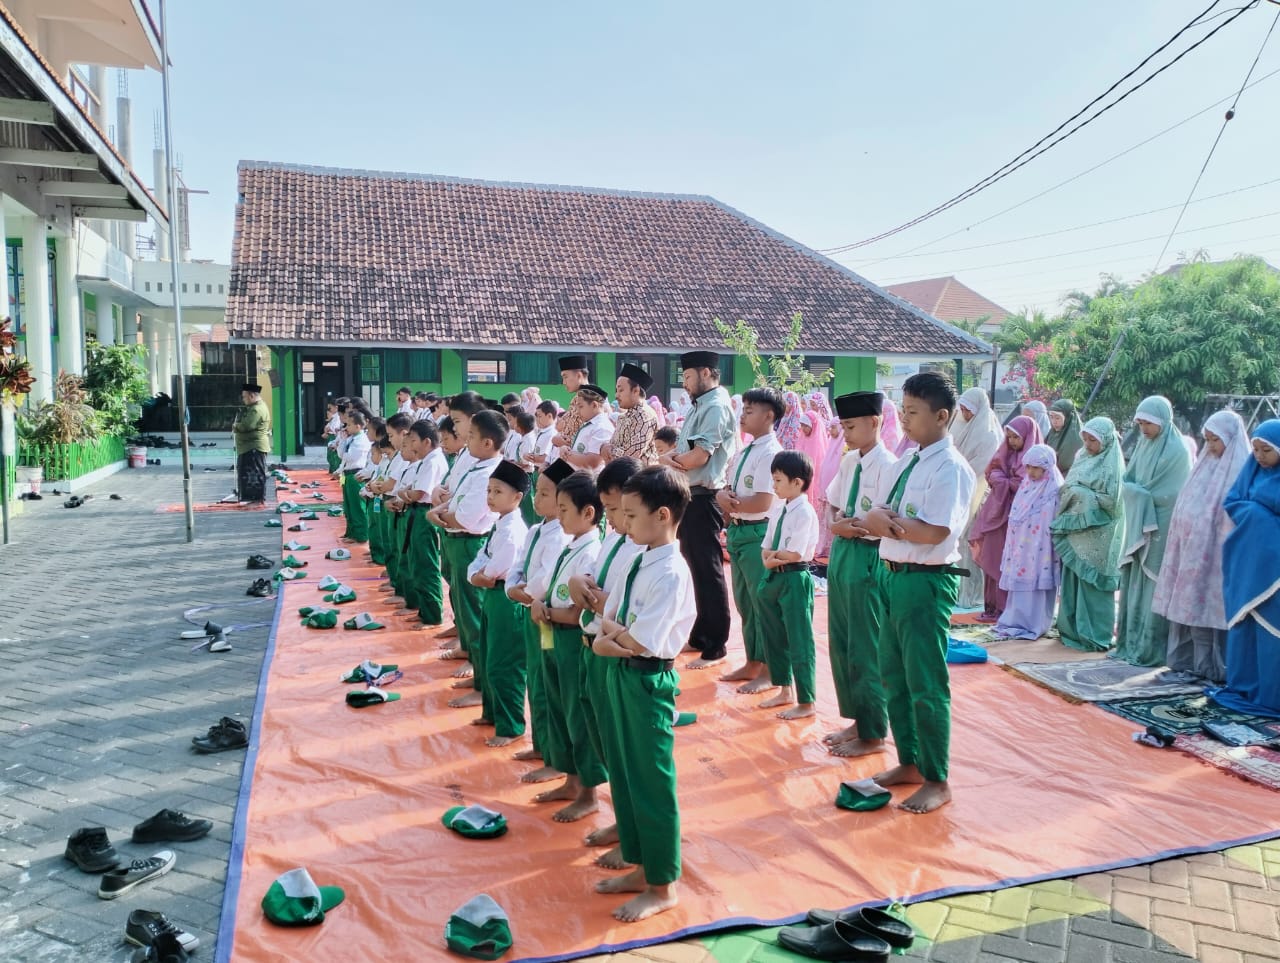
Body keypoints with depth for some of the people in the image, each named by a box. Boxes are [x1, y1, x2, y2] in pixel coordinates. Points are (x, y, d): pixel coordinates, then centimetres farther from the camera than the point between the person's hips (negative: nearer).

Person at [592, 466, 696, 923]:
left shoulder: (671, 573, -21)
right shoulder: (638, 563, 6)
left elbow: (637, 641, -23)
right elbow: (604, 633, 11)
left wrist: (612, 632, -5)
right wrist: (611, 638, -10)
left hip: (648, 681, -9)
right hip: (623, 676, 9)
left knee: (651, 783, 5)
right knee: (624, 777, 19)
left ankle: (662, 886, 23)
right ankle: (641, 869, 37)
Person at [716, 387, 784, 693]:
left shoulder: (770, 452, -15)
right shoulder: (745, 451, 12)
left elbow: (762, 503, -22)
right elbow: (727, 489, 16)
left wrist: (730, 502, -9)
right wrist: (724, 498, -7)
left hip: (757, 534, -9)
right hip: (737, 531, 9)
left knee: (762, 602, 1)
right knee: (744, 602, 17)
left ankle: (768, 671, 13)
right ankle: (752, 664, 30)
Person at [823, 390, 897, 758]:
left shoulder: (887, 466, -16)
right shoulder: (849, 461, 8)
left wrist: (848, 527, -13)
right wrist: (839, 523, -3)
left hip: (867, 559, -8)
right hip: (841, 553, 8)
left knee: (865, 650, 2)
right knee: (840, 645, 16)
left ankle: (873, 734, 18)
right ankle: (857, 720, 32)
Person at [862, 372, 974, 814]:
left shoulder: (950, 468, -15)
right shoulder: (905, 463, 11)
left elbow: (934, 533, -24)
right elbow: (880, 515, 10)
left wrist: (887, 522, -14)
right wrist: (879, 520, -12)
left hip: (926, 582, -9)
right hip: (893, 575, 9)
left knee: (925, 685, 1)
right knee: (893, 676, 18)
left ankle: (936, 781, 17)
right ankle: (909, 762, 34)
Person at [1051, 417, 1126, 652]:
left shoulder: (1112, 465, -8)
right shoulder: (1082, 457, 12)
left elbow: (1110, 499, -14)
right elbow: (1067, 489, 17)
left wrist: (1080, 494, -13)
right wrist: (1070, 494, -1)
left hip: (1097, 533, -7)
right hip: (1075, 528, 7)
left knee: (1092, 582, -3)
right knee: (1073, 581, 10)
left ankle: (1096, 636, 4)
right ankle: (1074, 630, 18)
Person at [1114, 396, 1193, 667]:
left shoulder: (1176, 450, -12)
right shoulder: (1143, 444, 9)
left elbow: (1166, 494, -15)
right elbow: (1127, 482, 11)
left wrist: (1138, 492, -5)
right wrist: (1140, 492, -7)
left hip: (1161, 527, -7)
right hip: (1139, 525, 7)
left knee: (1154, 586, -4)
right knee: (1135, 583, 10)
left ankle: (1152, 649, 2)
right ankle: (1131, 643, 17)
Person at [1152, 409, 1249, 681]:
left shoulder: (1241, 470, -8)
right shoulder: (1207, 465, 14)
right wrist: (1183, 543, 13)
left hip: (1216, 552, -7)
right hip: (1192, 549, 7)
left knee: (1210, 604, -3)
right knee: (1188, 604, 9)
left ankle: (1212, 666, 7)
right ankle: (1186, 659, 18)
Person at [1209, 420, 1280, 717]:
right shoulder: (1252, 468, 6)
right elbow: (1232, 502, 8)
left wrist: (1253, 510, -12)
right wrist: (1254, 512, -10)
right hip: (1246, 560, 5)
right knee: (1243, 623, 10)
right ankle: (1242, 687, 20)